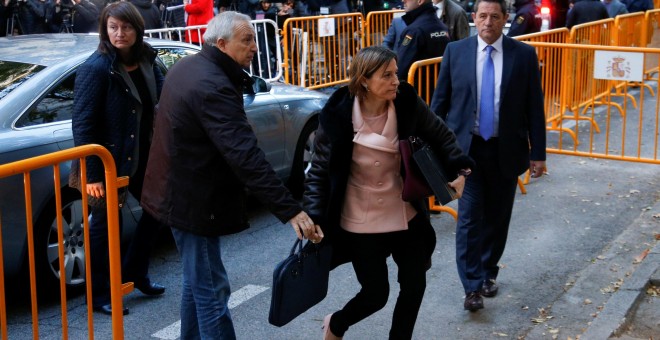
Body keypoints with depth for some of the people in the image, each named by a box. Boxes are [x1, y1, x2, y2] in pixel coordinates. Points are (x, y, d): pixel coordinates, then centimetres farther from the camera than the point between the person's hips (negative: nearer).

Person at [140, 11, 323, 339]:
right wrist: (291, 211, -36)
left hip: (178, 190, 10)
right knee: (210, 290, -3)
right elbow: (246, 157, -34)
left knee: (197, 281, 22)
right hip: (194, 201, -10)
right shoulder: (213, 87, -27)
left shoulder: (186, 67, 5)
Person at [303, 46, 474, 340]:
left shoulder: (407, 102, -12)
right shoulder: (339, 115, -19)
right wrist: (315, 217, -17)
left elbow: (441, 136, 4)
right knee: (376, 294, 6)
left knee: (414, 286, 9)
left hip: (406, 215, 4)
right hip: (362, 222, -3)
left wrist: (459, 168, -10)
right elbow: (320, 170, -10)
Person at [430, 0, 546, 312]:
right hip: (466, 148, -1)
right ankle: (473, 286, -1)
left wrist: (538, 152, 0)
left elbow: (534, 107, 1)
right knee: (469, 216, -6)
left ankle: (488, 273, 30)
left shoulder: (524, 55, -1)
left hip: (505, 151, 1)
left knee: (497, 217, 11)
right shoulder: (455, 52, -1)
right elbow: (440, 100, 4)